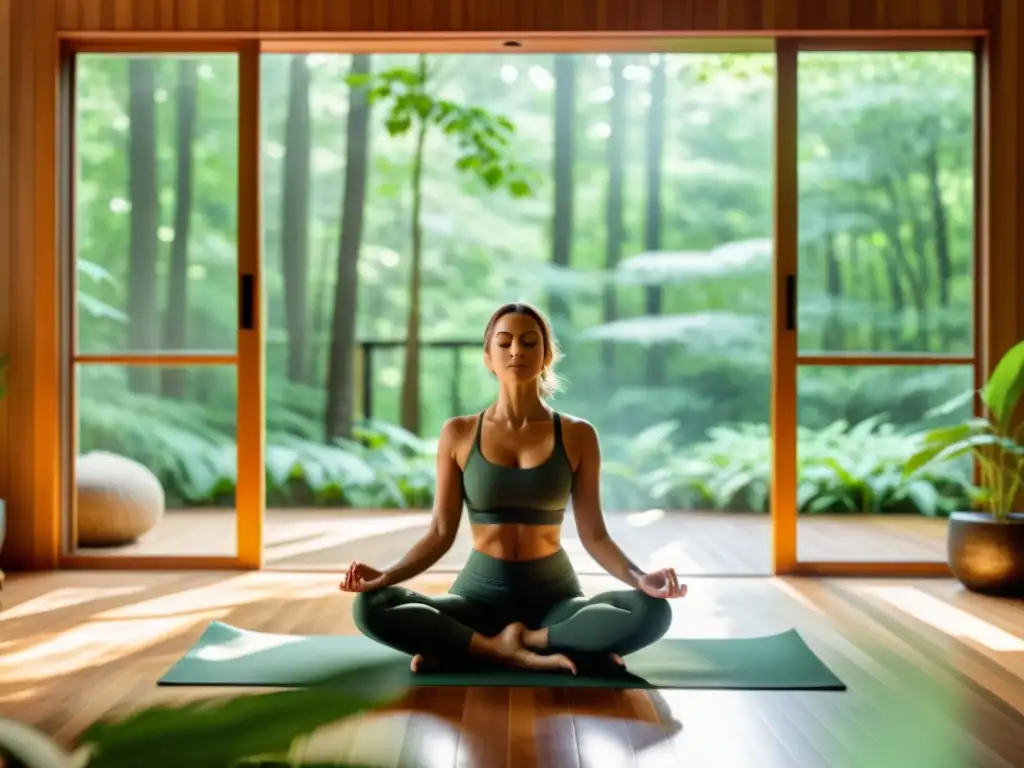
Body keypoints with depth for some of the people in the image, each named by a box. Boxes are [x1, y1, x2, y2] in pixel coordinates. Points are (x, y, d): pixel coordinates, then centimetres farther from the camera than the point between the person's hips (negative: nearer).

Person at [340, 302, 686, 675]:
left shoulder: (577, 436, -1)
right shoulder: (458, 434, 0)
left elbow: (593, 534, -1)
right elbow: (441, 534, 0)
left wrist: (639, 578, -20)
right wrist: (386, 576, -17)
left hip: (555, 598, 1)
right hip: (480, 595, -1)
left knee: (652, 611, -31)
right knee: (369, 607, -26)